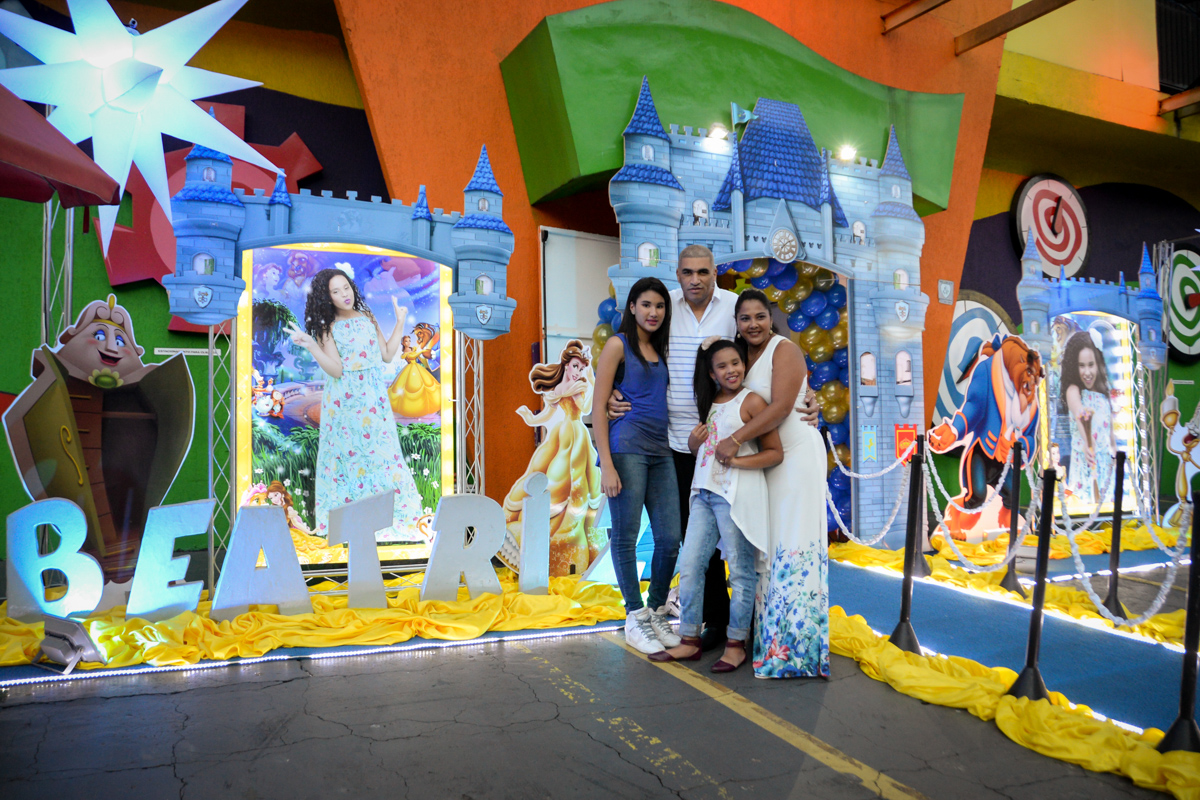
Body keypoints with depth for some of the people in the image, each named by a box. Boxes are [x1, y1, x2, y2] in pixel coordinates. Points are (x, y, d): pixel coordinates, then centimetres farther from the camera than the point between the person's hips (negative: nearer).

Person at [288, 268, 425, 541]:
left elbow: (387, 355, 6)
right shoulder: (327, 328, -2)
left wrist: (400, 323, 5)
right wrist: (310, 345, -23)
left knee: (381, 451, 3)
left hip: (374, 398, 3)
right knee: (347, 454, 3)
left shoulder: (367, 318, 9)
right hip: (344, 401, -3)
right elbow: (336, 370, -12)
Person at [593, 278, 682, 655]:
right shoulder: (618, 345, -1)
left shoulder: (660, 350, 18)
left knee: (670, 538, 4)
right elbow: (598, 408, -7)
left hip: (660, 450, 6)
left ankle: (658, 613, 22)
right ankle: (635, 619, 12)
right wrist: (606, 464, -14)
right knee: (626, 536, 0)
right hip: (626, 448, -6)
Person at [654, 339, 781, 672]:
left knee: (740, 570, 1)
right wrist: (694, 440, 3)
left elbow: (775, 453, -6)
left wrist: (737, 460, -17)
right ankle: (690, 640, 15)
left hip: (737, 493, -7)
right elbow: (694, 446, 26)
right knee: (689, 565, 6)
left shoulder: (752, 401, -4)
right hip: (704, 493, 7)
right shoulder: (709, 403, 16)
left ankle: (736, 644, 13)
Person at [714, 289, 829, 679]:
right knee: (765, 544, 7)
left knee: (792, 545, -6)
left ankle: (797, 643, 1)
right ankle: (768, 632, 16)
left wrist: (735, 440, -23)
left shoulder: (784, 349, -9)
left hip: (795, 452, -7)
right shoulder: (742, 355, 13)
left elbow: (781, 407, -19)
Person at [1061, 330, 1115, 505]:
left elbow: (1110, 432, 19)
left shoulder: (1104, 393, 9)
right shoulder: (1073, 390, -9)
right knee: (1084, 501, -14)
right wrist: (1086, 443, -49)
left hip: (1105, 467, 5)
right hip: (1084, 468, -5)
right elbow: (1078, 415, -32)